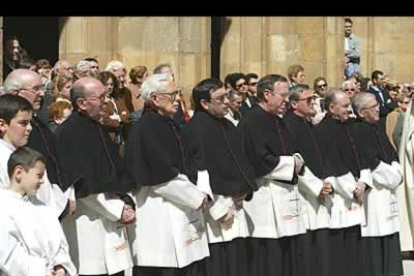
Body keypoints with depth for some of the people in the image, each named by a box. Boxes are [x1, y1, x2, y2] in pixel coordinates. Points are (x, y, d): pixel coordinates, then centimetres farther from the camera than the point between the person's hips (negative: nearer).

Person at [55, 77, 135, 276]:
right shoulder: (69, 133, -13)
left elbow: (115, 174, 18)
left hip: (111, 224, 8)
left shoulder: (97, 129, 14)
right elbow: (83, 185, -18)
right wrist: (118, 211, -13)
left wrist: (125, 204, 1)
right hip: (87, 227, -8)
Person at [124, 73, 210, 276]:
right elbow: (162, 177, -16)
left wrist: (200, 194, 1)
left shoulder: (171, 126, 14)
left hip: (181, 216, 8)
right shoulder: (144, 129, -12)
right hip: (157, 219, -8)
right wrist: (197, 198, -8)